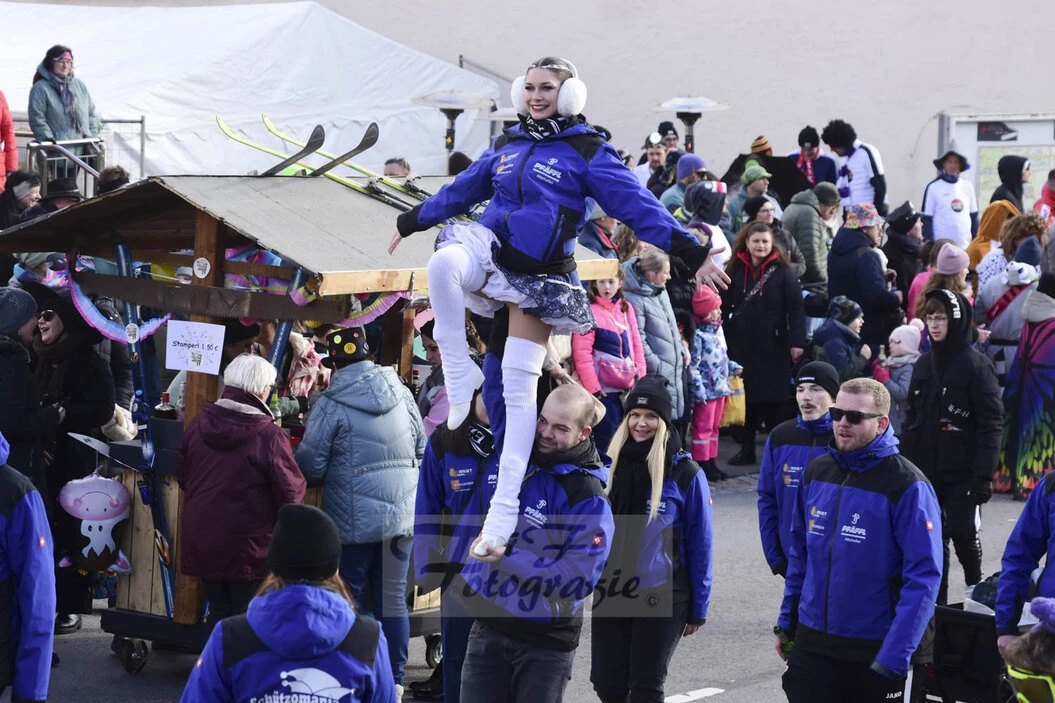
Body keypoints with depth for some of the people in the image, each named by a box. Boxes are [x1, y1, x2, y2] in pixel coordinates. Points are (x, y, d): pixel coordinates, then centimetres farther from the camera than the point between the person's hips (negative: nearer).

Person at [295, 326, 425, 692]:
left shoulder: (331, 405, -10)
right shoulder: (400, 392, 4)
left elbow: (310, 466, -9)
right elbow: (421, 449, 12)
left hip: (353, 521, -4)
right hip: (400, 516, 4)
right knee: (393, 600, 9)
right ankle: (394, 680, 13)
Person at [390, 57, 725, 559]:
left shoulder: (587, 151, -2)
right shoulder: (507, 146, 12)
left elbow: (635, 203, -9)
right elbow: (461, 191, 27)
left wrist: (691, 251, -18)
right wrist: (412, 221, 37)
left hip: (541, 276, -3)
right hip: (490, 250, 3)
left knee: (520, 384, -6)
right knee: (444, 261, -35)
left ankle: (505, 507, -4)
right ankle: (460, 377, -23)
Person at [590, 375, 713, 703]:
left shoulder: (685, 473, -8)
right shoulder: (610, 464, 3)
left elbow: (700, 546, -4)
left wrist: (698, 609, -3)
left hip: (662, 598, -4)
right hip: (610, 593, 4)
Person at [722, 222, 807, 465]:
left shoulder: (782, 272, -3)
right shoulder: (736, 271, 7)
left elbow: (796, 309, -6)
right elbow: (725, 306, 10)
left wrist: (797, 342, -14)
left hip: (773, 347, -3)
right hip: (742, 345, 3)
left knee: (775, 402, -1)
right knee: (744, 399, 6)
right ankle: (746, 450, 15)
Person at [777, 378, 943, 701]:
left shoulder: (908, 486, -13)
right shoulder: (816, 472, 5)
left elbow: (924, 577, -17)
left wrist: (894, 656, -22)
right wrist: (786, 623, 15)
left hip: (874, 651, -5)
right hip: (811, 645, 5)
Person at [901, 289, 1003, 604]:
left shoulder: (977, 365, -9)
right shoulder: (924, 364, 11)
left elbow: (992, 424, -12)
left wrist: (983, 475, -17)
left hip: (961, 472, -6)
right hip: (924, 469, 6)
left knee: (962, 531, -8)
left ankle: (976, 586, 18)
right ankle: (936, 601, 14)